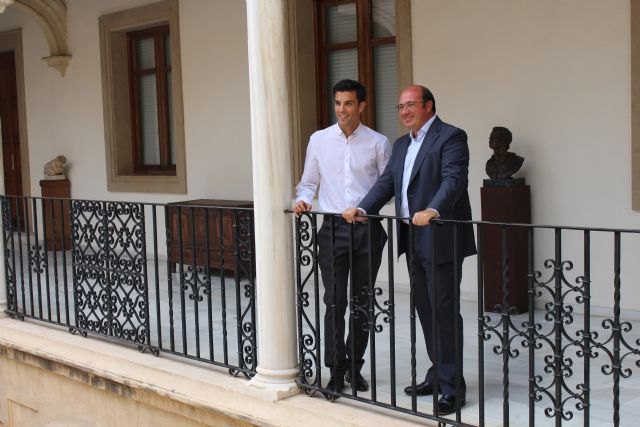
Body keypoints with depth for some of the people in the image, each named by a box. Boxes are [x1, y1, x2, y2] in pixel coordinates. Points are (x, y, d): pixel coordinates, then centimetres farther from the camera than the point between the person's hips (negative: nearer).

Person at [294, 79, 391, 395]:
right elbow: (308, 183, 12)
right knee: (335, 303, -2)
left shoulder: (378, 143, 1)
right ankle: (337, 370, 8)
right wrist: (303, 200, -7)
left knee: (362, 303, 10)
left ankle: (354, 367, 24)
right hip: (332, 228, 0)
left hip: (367, 228, 0)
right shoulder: (319, 140, 6)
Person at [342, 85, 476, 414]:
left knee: (444, 310, -6)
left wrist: (432, 211, -37)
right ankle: (437, 374, 25)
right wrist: (363, 208, -3)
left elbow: (454, 179, -21)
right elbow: (386, 182, 13)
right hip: (413, 239, 8)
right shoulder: (402, 144, 19)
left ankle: (451, 387, 1)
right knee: (425, 309, 14)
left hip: (441, 239, -8)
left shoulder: (450, 137, -8)